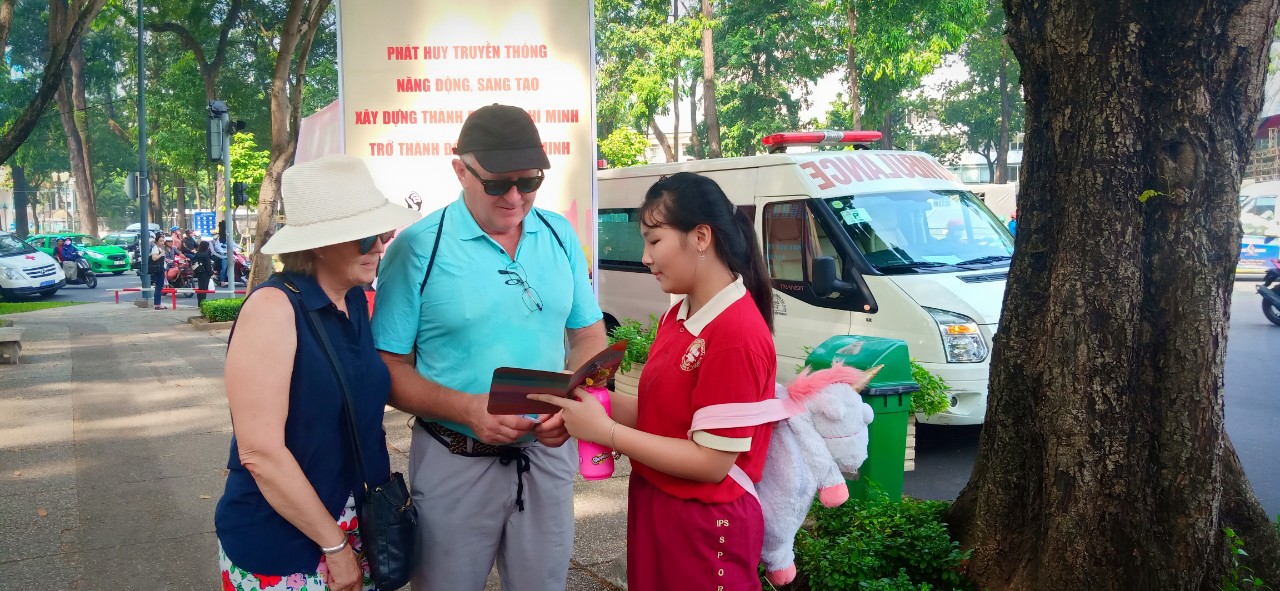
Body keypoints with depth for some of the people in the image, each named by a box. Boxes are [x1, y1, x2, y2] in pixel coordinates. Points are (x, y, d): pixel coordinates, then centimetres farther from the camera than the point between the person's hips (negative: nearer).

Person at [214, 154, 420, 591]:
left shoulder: (356, 300, 2)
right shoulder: (274, 307, -19)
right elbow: (260, 452, -23)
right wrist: (335, 545, -16)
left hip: (358, 521, 7)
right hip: (281, 545, -6)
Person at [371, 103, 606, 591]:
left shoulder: (561, 236, 2)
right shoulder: (418, 248, -11)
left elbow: (589, 336, 8)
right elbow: (390, 368, -9)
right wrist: (465, 408, -24)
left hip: (546, 454, 3)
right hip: (455, 463, -3)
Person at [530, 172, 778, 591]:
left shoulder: (739, 336, -23)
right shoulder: (677, 317, 5)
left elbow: (712, 462, -23)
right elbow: (664, 414, 8)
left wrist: (605, 432, -21)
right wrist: (594, 399, -8)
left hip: (703, 530, -8)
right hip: (653, 510, 8)